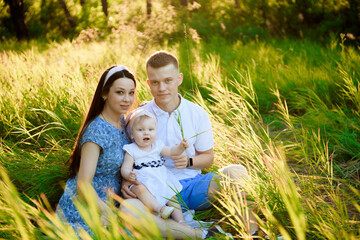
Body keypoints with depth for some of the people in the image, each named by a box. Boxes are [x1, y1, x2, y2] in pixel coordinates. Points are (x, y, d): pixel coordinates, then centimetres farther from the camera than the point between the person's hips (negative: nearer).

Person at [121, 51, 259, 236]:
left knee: (235, 172, -25)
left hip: (192, 183, 2)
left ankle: (251, 231, -19)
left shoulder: (197, 114, 1)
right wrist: (126, 182, -18)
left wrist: (189, 162, -13)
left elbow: (208, 158, 10)